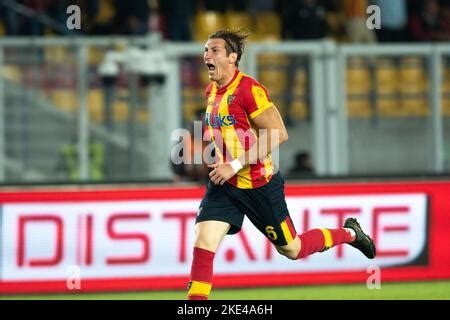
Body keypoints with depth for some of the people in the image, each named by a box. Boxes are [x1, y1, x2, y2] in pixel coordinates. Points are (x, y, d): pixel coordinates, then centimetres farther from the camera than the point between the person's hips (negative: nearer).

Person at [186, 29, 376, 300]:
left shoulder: (249, 89, -19)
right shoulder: (211, 92, 7)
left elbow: (279, 134, -23)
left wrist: (235, 165, -25)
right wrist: (220, 164, 14)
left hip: (259, 184, -6)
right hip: (224, 184, 6)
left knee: (292, 250, 10)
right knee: (203, 242, -13)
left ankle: (349, 233, 34)